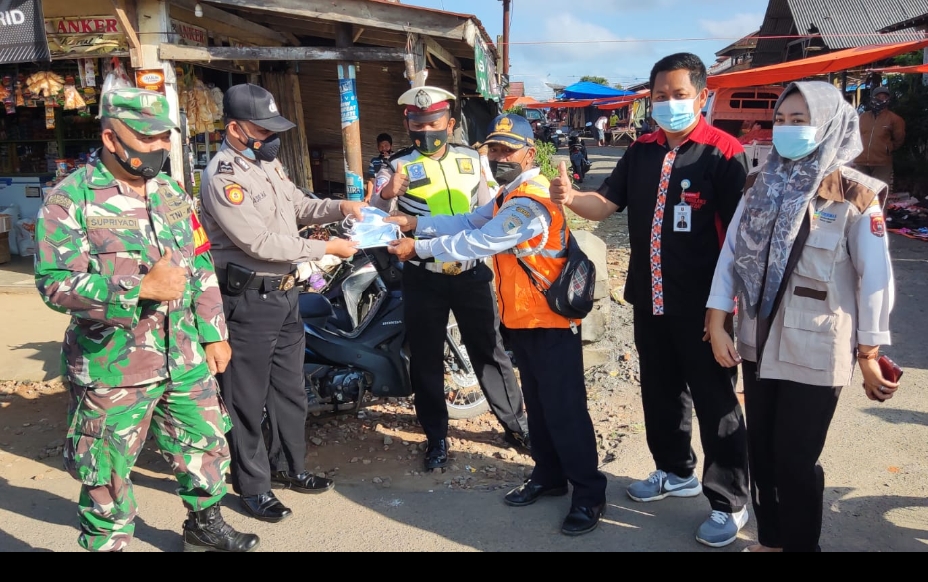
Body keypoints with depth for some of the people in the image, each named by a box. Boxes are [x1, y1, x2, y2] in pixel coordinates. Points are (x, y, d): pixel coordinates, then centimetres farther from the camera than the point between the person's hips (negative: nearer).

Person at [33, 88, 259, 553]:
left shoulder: (173, 194, 8)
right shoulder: (70, 200, -11)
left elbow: (201, 267, 12)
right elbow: (55, 283, -18)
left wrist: (213, 334, 9)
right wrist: (142, 288, -25)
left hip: (186, 359, 6)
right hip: (113, 370, -6)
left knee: (206, 445, 19)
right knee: (108, 476, 7)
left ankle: (205, 524, 42)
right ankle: (108, 544, 29)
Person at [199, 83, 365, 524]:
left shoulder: (267, 163, 11)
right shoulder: (223, 176, -19)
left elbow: (298, 206, 19)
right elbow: (261, 243, -24)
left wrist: (339, 207, 0)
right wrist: (326, 248, -20)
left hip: (285, 292, 9)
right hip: (249, 300, -9)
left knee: (289, 389, 18)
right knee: (248, 399, 4)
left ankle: (288, 467, 34)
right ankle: (252, 486, 18)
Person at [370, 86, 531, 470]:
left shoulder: (471, 160, 7)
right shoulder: (396, 167, -4)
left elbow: (487, 212, 17)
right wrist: (386, 195, -36)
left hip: (471, 273, 2)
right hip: (423, 279, -2)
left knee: (490, 350, 11)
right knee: (426, 360, 7)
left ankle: (515, 424, 26)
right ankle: (436, 437, 23)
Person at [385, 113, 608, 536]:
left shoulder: (530, 202, -24)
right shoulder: (511, 192, 13)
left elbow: (477, 243, -24)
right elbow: (471, 221, 10)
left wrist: (418, 247, -15)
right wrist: (416, 223, 0)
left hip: (550, 322, -10)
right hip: (523, 319, 10)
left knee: (564, 410, -2)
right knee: (538, 405, 19)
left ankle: (590, 493, 12)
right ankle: (549, 477, 33)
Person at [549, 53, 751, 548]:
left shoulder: (723, 153, -11)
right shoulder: (641, 151, 7)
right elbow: (605, 203, 4)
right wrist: (570, 198, -18)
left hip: (703, 306, -6)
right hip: (649, 301, 6)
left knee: (715, 403, 6)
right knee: (660, 391, 20)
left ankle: (729, 502, 22)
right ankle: (676, 471, 41)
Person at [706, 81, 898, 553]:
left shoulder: (855, 196, -8)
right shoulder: (761, 186, 6)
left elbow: (875, 279, -7)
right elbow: (730, 254, 3)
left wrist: (868, 355, -6)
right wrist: (717, 326, -3)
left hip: (815, 351, -4)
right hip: (758, 342, 5)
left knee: (796, 459, 4)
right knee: (761, 450, 14)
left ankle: (799, 545, 26)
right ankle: (768, 538, 33)